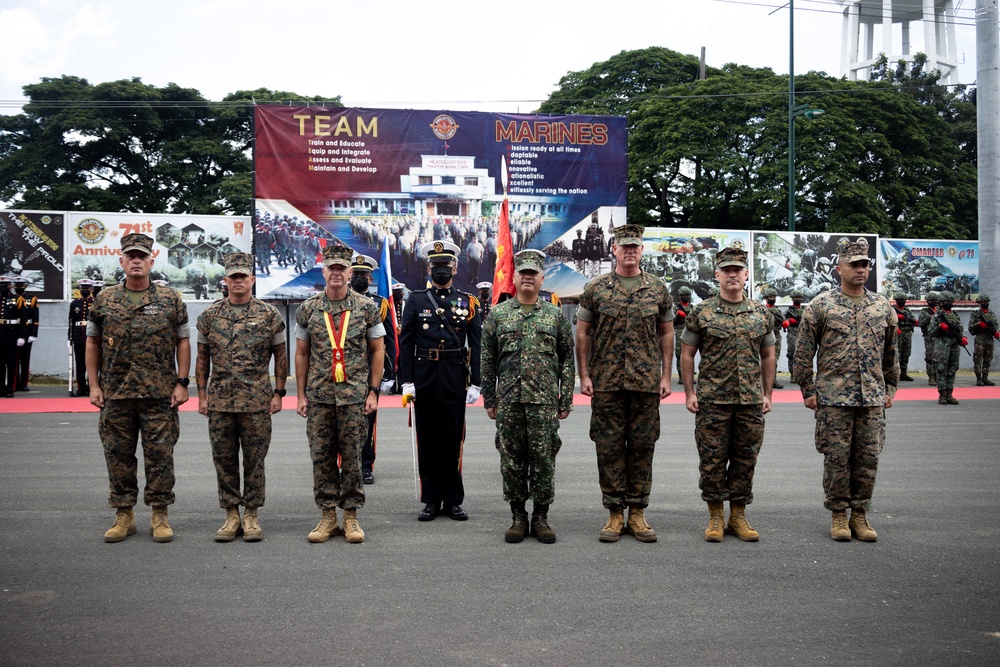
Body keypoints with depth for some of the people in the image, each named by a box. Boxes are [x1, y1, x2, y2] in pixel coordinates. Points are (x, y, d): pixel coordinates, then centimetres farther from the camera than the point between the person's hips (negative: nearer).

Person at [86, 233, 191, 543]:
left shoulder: (170, 299, 3)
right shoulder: (105, 300, 7)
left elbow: (183, 341, 4)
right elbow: (93, 343, 10)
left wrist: (181, 383, -3)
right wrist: (94, 385, 3)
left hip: (160, 394, -2)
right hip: (115, 394, 2)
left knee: (160, 455, 1)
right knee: (118, 455, 7)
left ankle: (160, 516, 11)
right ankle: (123, 515, 18)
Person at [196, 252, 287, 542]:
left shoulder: (269, 314, 1)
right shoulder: (210, 315, 6)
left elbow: (280, 356, 4)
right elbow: (202, 357, 10)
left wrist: (278, 393, -2)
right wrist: (202, 395, 5)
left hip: (257, 401, -2)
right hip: (219, 401, 2)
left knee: (254, 460, 4)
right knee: (224, 460, 7)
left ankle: (251, 516, 14)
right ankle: (231, 516, 17)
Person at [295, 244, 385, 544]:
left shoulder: (366, 308, 0)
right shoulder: (308, 309, 5)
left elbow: (378, 351, 4)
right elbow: (301, 354, 9)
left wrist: (373, 391, -2)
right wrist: (301, 394, 4)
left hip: (354, 396, -1)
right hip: (319, 396, 2)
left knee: (352, 457, 3)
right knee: (321, 457, 5)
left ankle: (351, 517, 13)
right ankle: (328, 517, 15)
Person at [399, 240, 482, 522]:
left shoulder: (469, 303, 5)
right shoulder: (416, 300, 5)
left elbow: (476, 346, 4)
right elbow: (405, 343, 3)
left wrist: (475, 383, -2)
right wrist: (407, 381, -4)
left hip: (455, 380, 0)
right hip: (424, 380, 0)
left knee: (453, 441, 5)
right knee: (427, 441, 6)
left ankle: (453, 501, 14)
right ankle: (431, 500, 14)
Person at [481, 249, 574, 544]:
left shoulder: (556, 315, 7)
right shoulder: (497, 314, 8)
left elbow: (567, 361, 6)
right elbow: (488, 361, 9)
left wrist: (566, 401, 1)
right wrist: (489, 400, 5)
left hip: (545, 401, -1)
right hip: (508, 400, 1)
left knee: (544, 459, 1)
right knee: (511, 459, 4)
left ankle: (541, 517, 12)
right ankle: (518, 516, 15)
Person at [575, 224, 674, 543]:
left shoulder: (658, 288, 6)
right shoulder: (595, 288, 3)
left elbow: (666, 334, 9)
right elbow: (582, 333, 5)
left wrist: (666, 376, 3)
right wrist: (584, 375, -2)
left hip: (647, 382, 1)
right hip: (606, 383, -1)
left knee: (643, 447, 5)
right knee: (609, 447, 2)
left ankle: (637, 513, 15)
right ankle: (615, 514, 12)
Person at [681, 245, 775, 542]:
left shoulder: (761, 313, 7)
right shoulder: (701, 312, -1)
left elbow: (768, 355, 13)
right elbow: (687, 354, 2)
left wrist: (767, 394, 9)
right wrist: (689, 393, -4)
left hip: (751, 402, 3)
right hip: (712, 401, -2)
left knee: (745, 461, 8)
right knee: (712, 461, 2)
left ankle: (738, 516, 19)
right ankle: (715, 517, 14)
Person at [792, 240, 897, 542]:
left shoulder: (882, 306, 9)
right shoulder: (821, 305, -2)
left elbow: (890, 351, 17)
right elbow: (804, 352, 0)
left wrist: (890, 387, 14)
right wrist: (807, 390, -2)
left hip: (873, 398, 3)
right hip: (833, 398, -3)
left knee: (868, 458, 5)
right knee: (837, 458, 1)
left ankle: (860, 514, 17)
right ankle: (839, 515, 13)